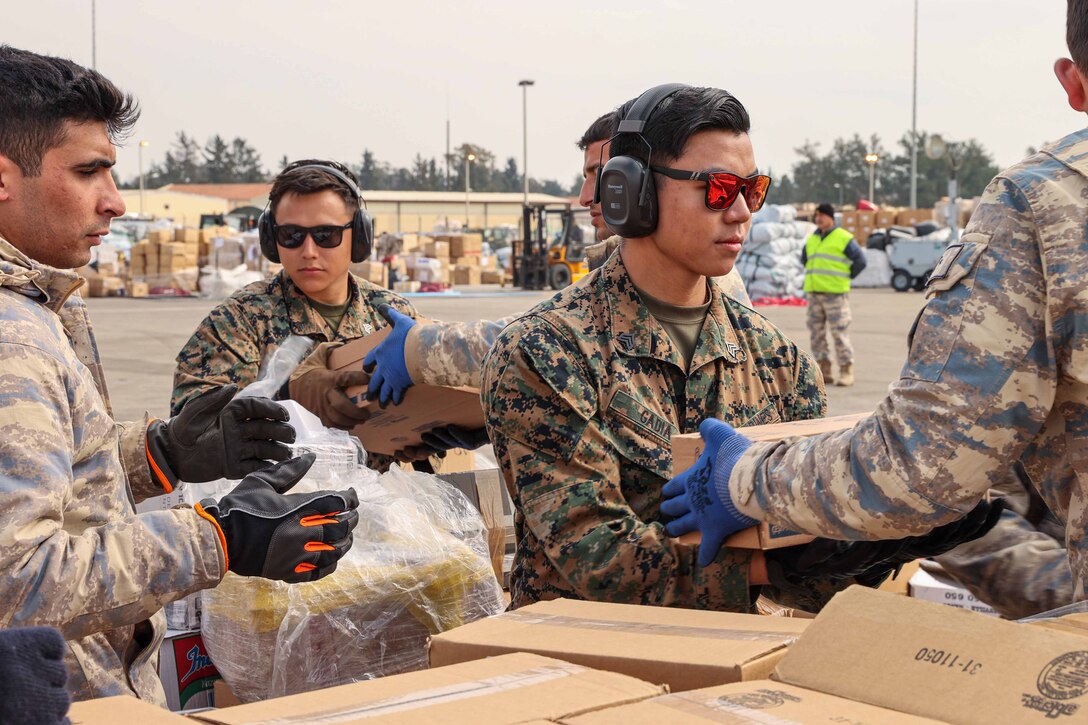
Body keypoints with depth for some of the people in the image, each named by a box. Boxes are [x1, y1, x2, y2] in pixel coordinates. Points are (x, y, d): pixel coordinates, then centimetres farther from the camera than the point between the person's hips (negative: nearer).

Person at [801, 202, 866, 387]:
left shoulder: (844, 238, -4)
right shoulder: (811, 239, 15)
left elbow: (860, 261, -5)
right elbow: (804, 259, 31)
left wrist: (845, 278, -1)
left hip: (835, 294, -6)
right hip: (813, 293, 6)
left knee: (839, 333, -7)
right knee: (816, 333, 6)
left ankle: (846, 371, -1)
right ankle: (824, 370, 12)